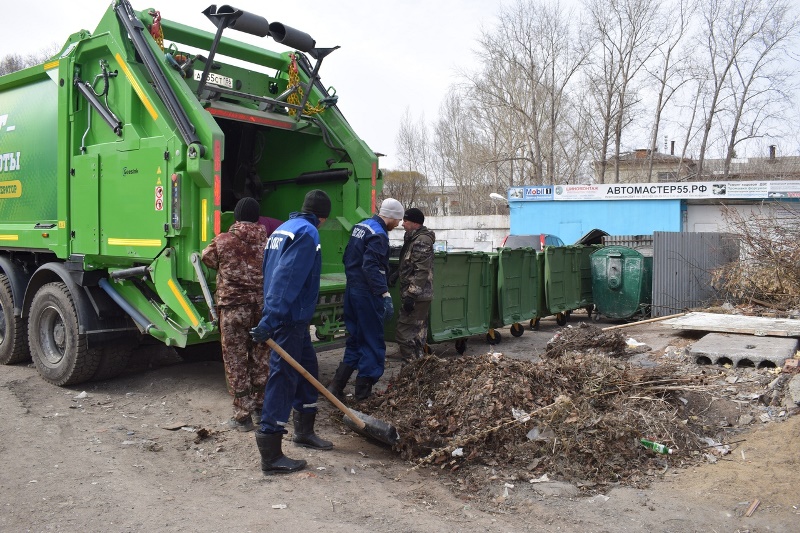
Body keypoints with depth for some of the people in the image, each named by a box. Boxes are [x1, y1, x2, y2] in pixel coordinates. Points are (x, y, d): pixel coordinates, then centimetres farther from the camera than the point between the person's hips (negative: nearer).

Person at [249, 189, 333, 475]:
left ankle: (304, 430, 34)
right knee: (283, 377, -7)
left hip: (292, 319, 10)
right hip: (290, 319, -10)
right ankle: (271, 456, -2)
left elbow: (274, 274, 21)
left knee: (308, 367, 20)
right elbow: (287, 280, -23)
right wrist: (270, 321, -28)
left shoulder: (283, 228, 17)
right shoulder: (308, 232, -13)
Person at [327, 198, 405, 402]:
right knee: (373, 343, 2)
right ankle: (363, 391, 8)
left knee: (355, 340, 16)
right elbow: (371, 267, -27)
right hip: (367, 295, -9)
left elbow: (348, 257, 19)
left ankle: (336, 386, 13)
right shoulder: (379, 235, -17)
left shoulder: (360, 226, 12)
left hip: (352, 290, 9)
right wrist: (384, 293, -27)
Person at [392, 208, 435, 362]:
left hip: (417, 297, -11)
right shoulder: (414, 239, 16)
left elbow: (421, 271, -22)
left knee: (405, 334, -9)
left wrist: (411, 295, -24)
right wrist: (397, 273, 21)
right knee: (417, 334, 16)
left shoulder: (421, 241, -16)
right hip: (420, 296, 11)